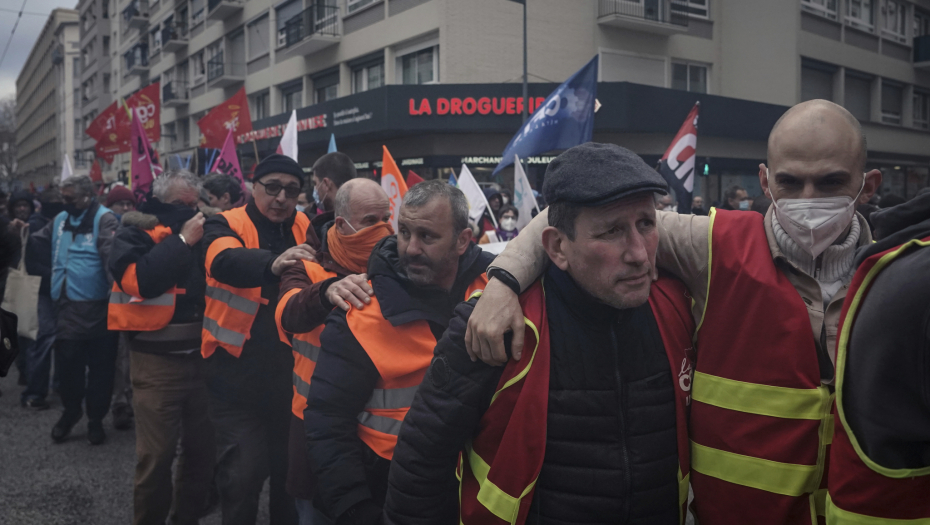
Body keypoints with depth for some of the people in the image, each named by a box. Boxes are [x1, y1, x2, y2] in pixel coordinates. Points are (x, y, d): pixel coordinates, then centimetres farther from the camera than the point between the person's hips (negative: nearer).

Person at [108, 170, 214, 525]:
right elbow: (138, 280, -22)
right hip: (157, 361, -5)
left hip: (199, 357, 5)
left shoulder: (198, 233, 10)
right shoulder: (135, 233, -3)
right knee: (156, 455, 1)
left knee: (202, 448, 14)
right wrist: (182, 241, -17)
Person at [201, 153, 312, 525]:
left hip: (290, 370, 4)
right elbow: (225, 262, -29)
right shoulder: (227, 225, -8)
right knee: (243, 473, 0)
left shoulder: (306, 229, 7)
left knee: (290, 467, 17)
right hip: (238, 372, -4)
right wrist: (272, 264, -49)